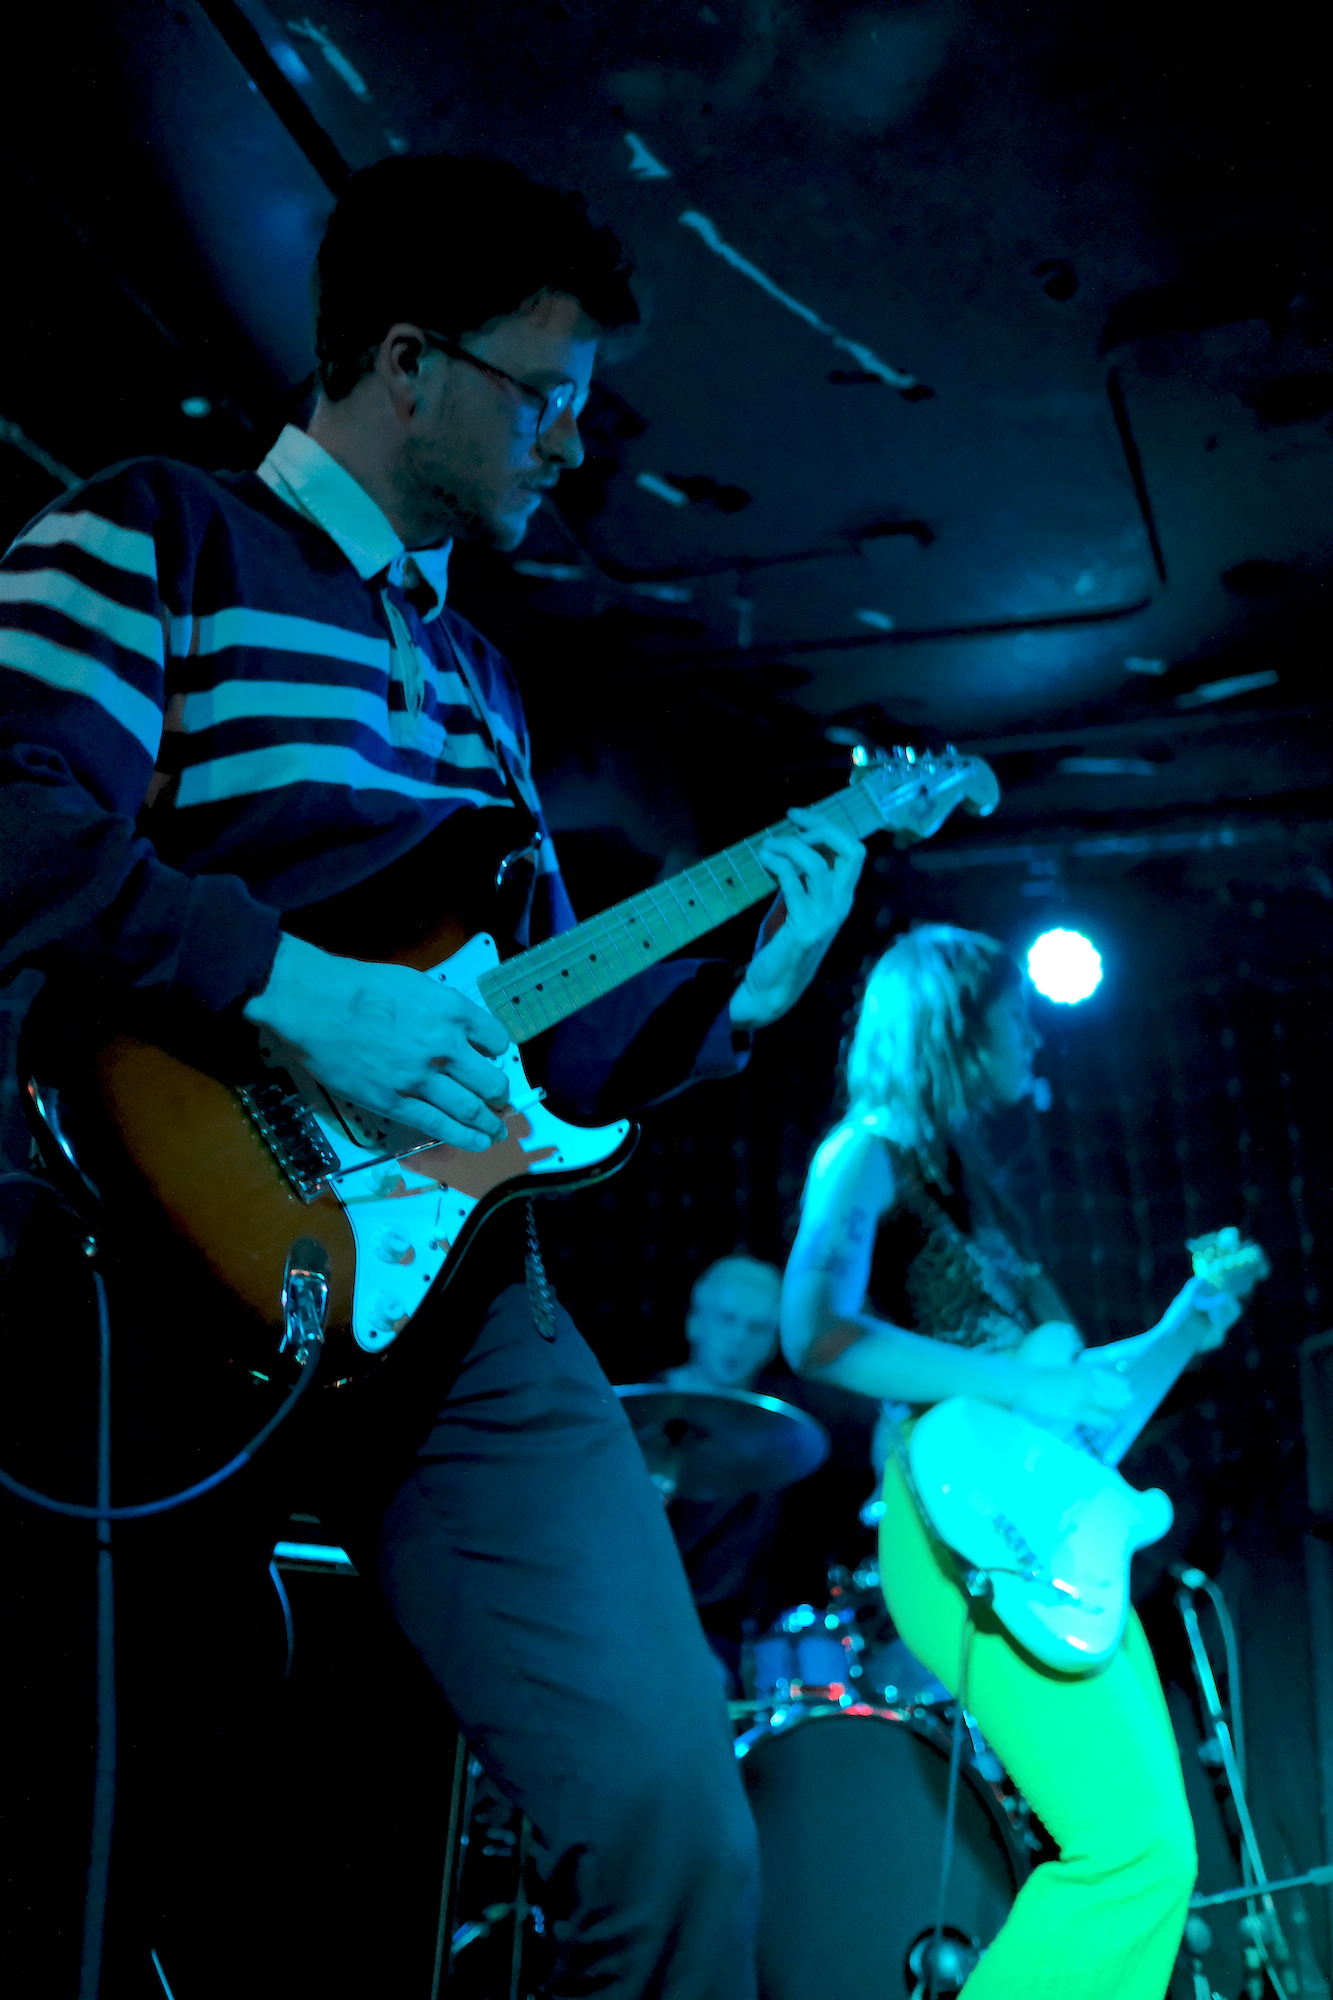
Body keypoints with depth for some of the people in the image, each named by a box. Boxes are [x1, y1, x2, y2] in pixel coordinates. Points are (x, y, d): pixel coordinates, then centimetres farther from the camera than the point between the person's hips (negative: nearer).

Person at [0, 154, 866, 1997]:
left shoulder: (477, 679, 24)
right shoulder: (157, 539, 2)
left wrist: (736, 990, 11)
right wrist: (290, 983, -22)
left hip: (434, 1279, 6)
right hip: (175, 1289, -5)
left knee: (670, 1810, -5)